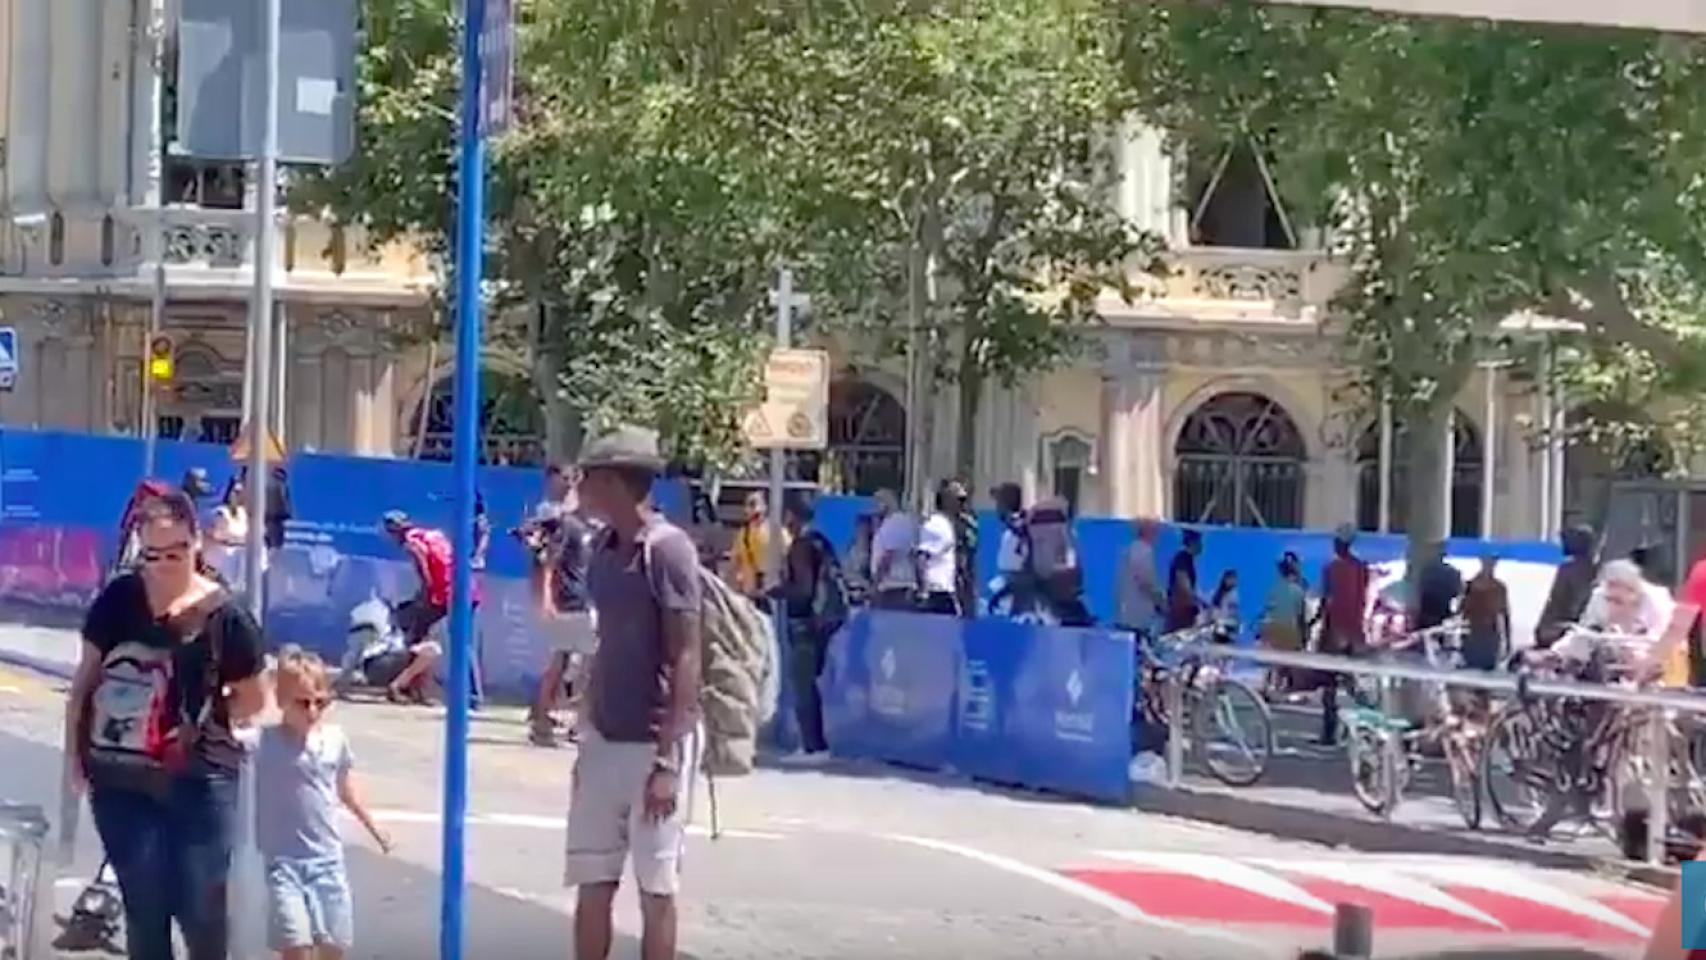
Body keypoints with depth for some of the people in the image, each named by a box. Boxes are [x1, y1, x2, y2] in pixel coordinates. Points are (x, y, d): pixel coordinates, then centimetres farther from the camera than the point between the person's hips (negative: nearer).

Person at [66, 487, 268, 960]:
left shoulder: (223, 615, -8)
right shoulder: (118, 600, 0)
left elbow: (252, 698, 2)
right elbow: (86, 677, 8)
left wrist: (200, 720, -6)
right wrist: (74, 750, 4)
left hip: (199, 780, -3)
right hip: (122, 779, 3)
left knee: (201, 907, 0)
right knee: (143, 907, 8)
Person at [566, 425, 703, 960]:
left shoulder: (667, 549, -14)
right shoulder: (604, 549, 9)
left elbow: (685, 658, -15)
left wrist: (667, 761, -19)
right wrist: (588, 735, 14)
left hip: (654, 744, -7)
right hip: (605, 741, 7)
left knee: (656, 887, 2)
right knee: (591, 883, 9)